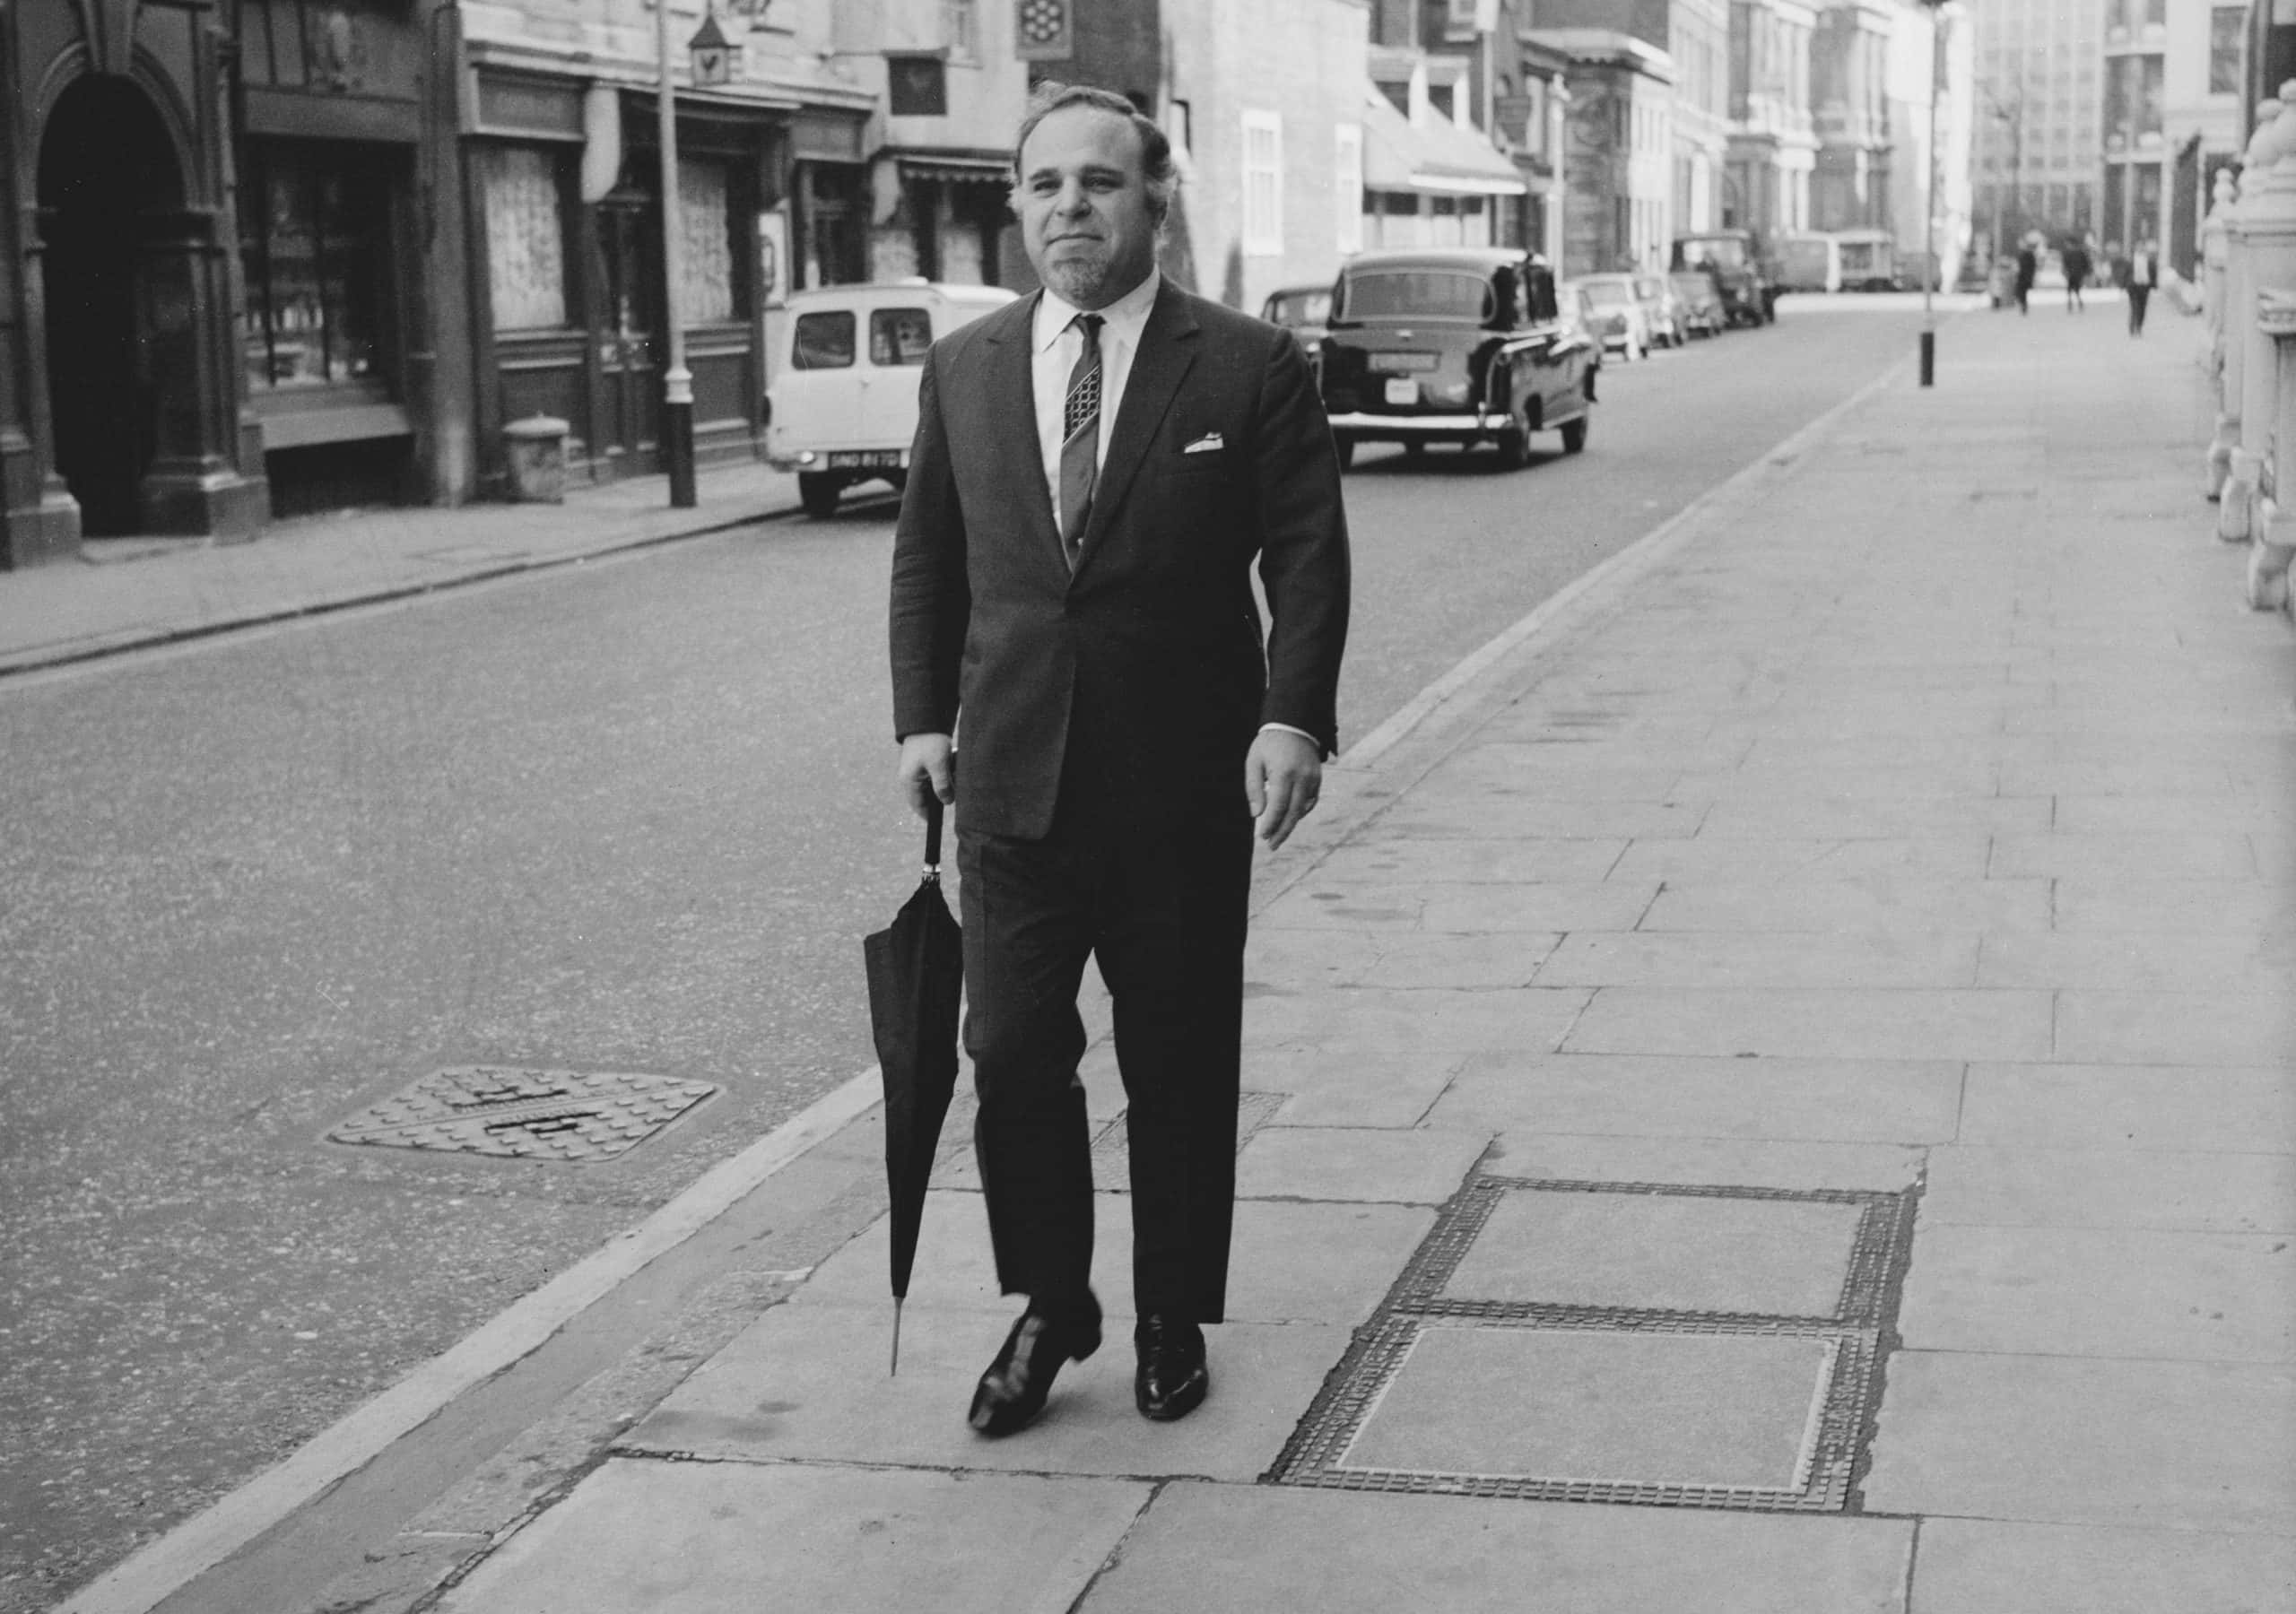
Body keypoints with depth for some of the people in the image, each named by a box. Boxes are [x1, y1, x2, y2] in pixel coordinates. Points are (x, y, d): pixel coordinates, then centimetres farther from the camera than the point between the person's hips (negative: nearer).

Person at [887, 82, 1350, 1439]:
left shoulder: (1251, 369, -3)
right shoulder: (964, 371, 8)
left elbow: (1309, 560, -6)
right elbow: (926, 559, 14)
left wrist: (1294, 719, -17)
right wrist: (923, 717, 6)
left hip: (1185, 783, -2)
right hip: (1012, 779, 3)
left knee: (1181, 1069, 8)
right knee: (1012, 1055, 1)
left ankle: (1175, 1322, 25)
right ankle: (1049, 1308, 21)